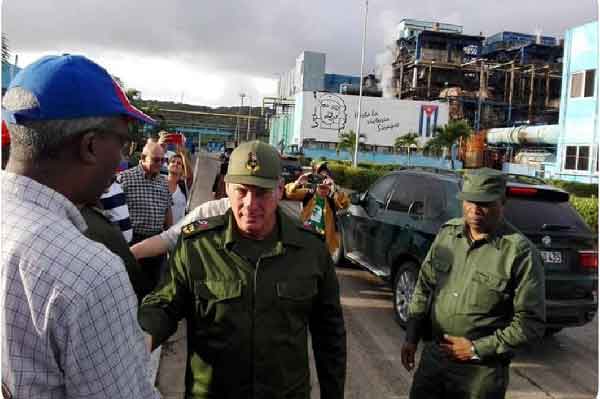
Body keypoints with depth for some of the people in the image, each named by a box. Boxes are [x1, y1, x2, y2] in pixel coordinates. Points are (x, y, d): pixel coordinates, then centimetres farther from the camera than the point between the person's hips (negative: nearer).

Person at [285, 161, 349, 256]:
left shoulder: (332, 198, -8)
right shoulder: (308, 193, 0)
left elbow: (345, 203, -28)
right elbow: (288, 193, -8)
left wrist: (333, 189, -43)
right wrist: (298, 183, -28)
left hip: (326, 243, -2)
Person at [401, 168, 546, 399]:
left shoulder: (520, 252, -15)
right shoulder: (447, 233, 0)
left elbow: (531, 322, -12)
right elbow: (425, 287, 10)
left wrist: (477, 350, -15)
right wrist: (412, 337, 8)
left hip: (482, 372, -4)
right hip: (433, 358, 4)